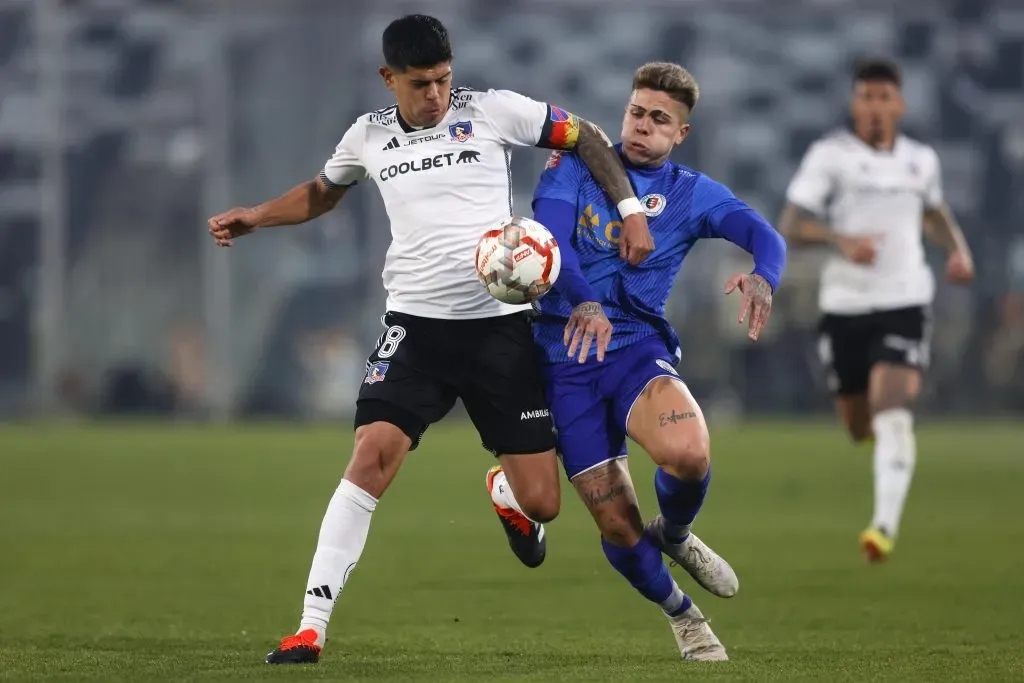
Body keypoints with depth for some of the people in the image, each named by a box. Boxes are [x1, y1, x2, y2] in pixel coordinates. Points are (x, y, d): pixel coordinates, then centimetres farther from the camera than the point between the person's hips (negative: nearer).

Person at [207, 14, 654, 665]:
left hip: (501, 324, -1)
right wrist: (256, 216, 15)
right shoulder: (369, 136, 7)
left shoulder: (493, 111, -3)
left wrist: (631, 209, -6)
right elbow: (322, 191, 28)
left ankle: (510, 500, 40)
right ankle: (312, 628, -19)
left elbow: (587, 138, 5)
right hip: (416, 322, 1)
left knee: (541, 504, -2)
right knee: (371, 455, -21)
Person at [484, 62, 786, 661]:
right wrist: (581, 300, -35)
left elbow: (766, 236, -8)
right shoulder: (577, 167, 4)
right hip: (566, 357, 0)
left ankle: (674, 536, 3)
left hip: (638, 347, 1)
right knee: (618, 527, -4)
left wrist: (762, 276, -34)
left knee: (689, 454, -32)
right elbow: (548, 234, -15)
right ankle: (682, 615, 27)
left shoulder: (693, 193, 8)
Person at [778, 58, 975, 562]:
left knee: (892, 418, -19)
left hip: (905, 301, 0)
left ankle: (886, 526, -20)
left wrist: (958, 250, 7)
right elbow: (790, 226, -13)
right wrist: (841, 240, -31)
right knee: (859, 428, 12)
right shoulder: (829, 155, -6)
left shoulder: (921, 160, 7)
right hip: (844, 306, 0)